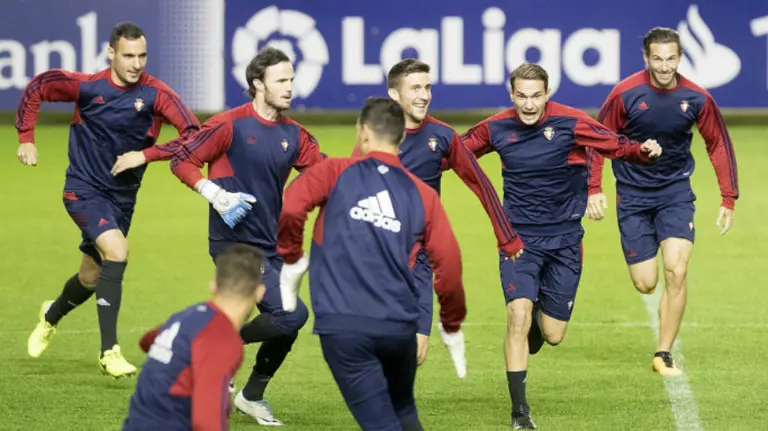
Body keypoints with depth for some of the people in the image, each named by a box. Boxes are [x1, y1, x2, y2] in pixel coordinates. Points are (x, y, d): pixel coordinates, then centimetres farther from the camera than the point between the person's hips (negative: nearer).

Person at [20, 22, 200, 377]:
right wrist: (26, 139, 0)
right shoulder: (86, 86, -13)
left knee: (91, 278, 16)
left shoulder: (155, 94, -14)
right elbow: (37, 88, 3)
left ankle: (51, 315, 52)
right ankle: (109, 352, -23)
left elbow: (193, 134, -22)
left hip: (122, 197, 3)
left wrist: (145, 154, -26)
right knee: (116, 251, -27)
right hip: (83, 189, -3)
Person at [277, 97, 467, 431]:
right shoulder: (422, 194, 10)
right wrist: (452, 325, 22)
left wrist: (291, 259, 5)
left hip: (342, 325, -2)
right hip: (399, 325, 2)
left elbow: (291, 208, -12)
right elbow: (449, 264, 8)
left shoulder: (335, 173, 4)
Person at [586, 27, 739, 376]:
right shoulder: (625, 94, -14)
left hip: (676, 191, 1)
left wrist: (728, 200, 1)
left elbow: (719, 144, 3)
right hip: (633, 194, -1)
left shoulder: (697, 99, -10)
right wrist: (594, 189, -11)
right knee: (646, 284, -2)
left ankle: (663, 355, -3)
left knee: (676, 272, -15)